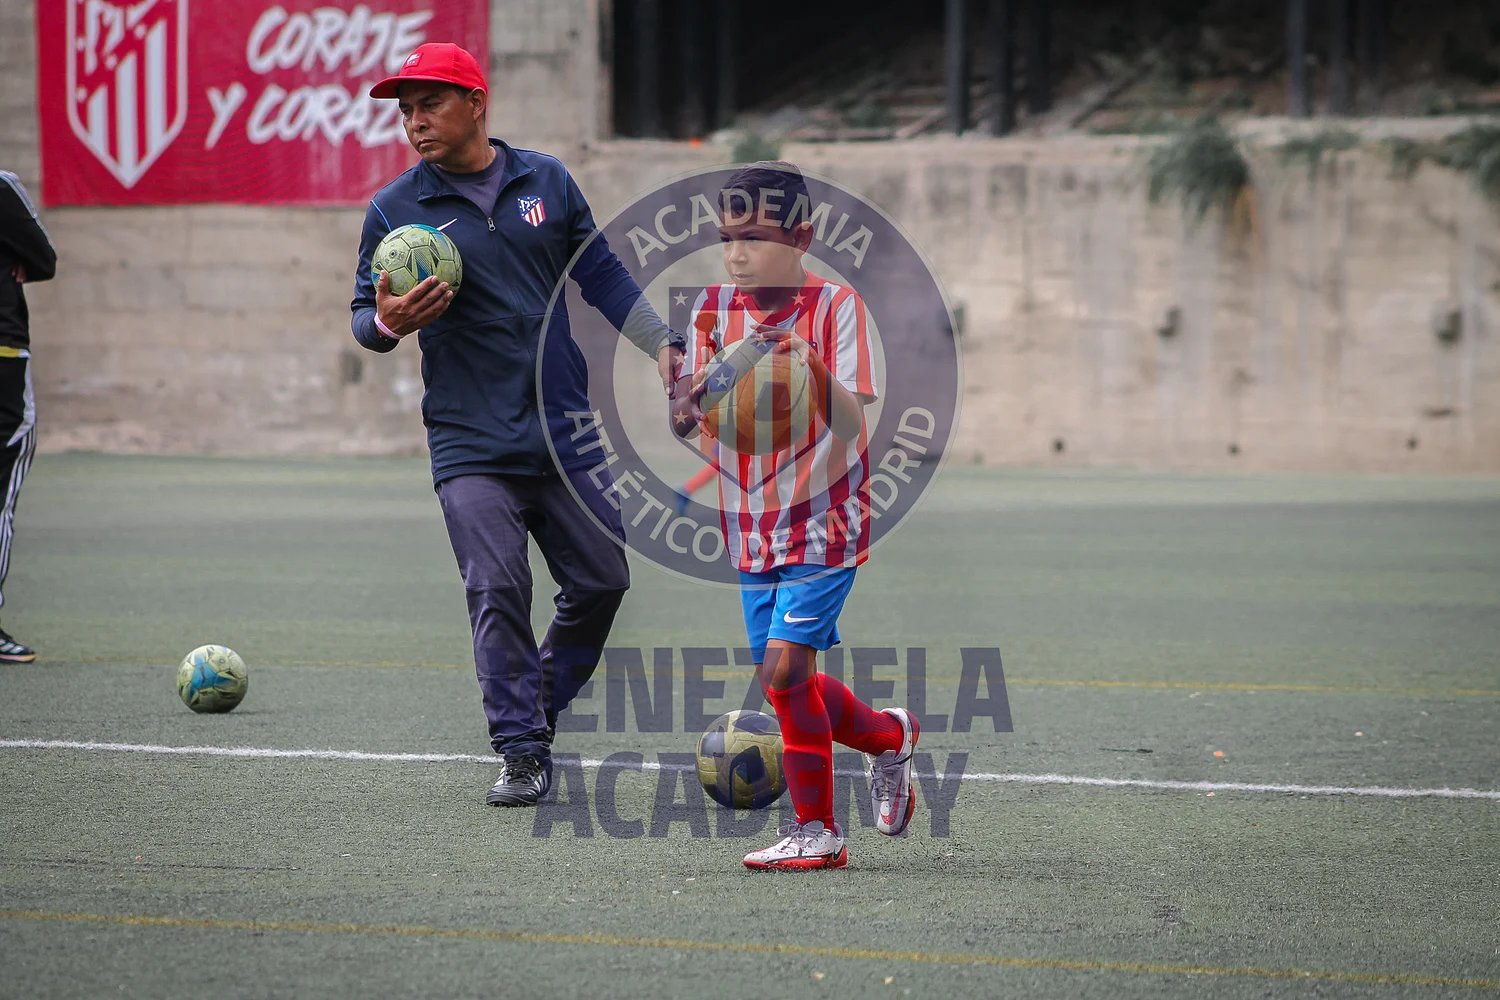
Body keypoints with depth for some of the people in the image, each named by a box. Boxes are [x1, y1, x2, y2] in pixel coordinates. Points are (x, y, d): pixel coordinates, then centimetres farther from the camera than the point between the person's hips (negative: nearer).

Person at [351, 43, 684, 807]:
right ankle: (523, 753, -5)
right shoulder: (394, 210, -1)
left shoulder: (545, 181, 6)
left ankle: (540, 709, 25)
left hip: (566, 433, 3)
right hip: (471, 445, -3)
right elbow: (364, 315, 4)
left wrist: (661, 344, 8)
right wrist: (387, 322, -19)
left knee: (601, 580, 5)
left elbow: (601, 276, 14)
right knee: (498, 592, -12)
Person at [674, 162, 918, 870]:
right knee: (787, 682, 7)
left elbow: (851, 422, -18)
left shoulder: (835, 306, -10)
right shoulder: (714, 309, 2)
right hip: (753, 527, 6)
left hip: (825, 524, -6)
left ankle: (817, 832, -3)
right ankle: (889, 736, 34)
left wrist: (817, 370, -36)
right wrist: (688, 404, -26)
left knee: (784, 670, -15)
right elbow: (686, 423, -3)